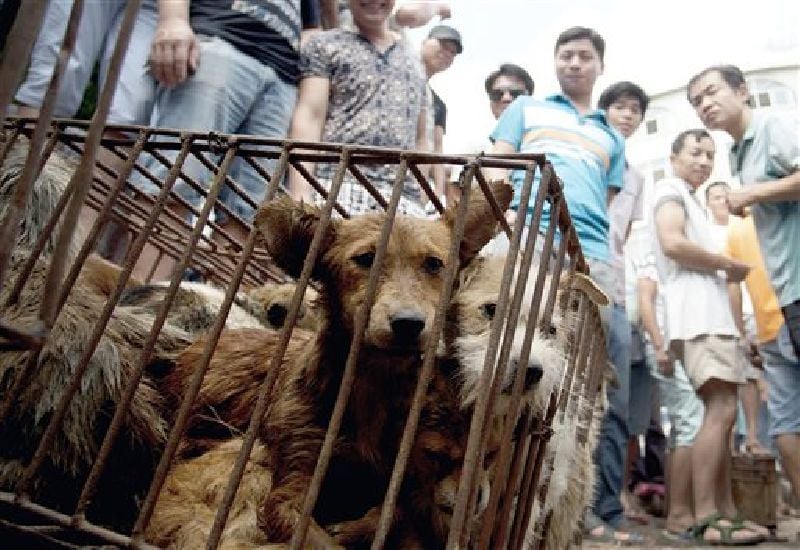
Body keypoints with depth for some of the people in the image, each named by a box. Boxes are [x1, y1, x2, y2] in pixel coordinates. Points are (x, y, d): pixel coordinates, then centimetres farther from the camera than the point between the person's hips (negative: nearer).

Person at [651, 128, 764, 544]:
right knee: (722, 409, -18)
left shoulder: (688, 200, 31)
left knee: (721, 413, 6)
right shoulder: (671, 190, 1)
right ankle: (705, 518, -19)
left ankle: (725, 512, 7)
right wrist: (729, 267, -7)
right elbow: (672, 243, -17)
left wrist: (722, 274, 9)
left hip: (709, 314, 10)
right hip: (697, 315, -10)